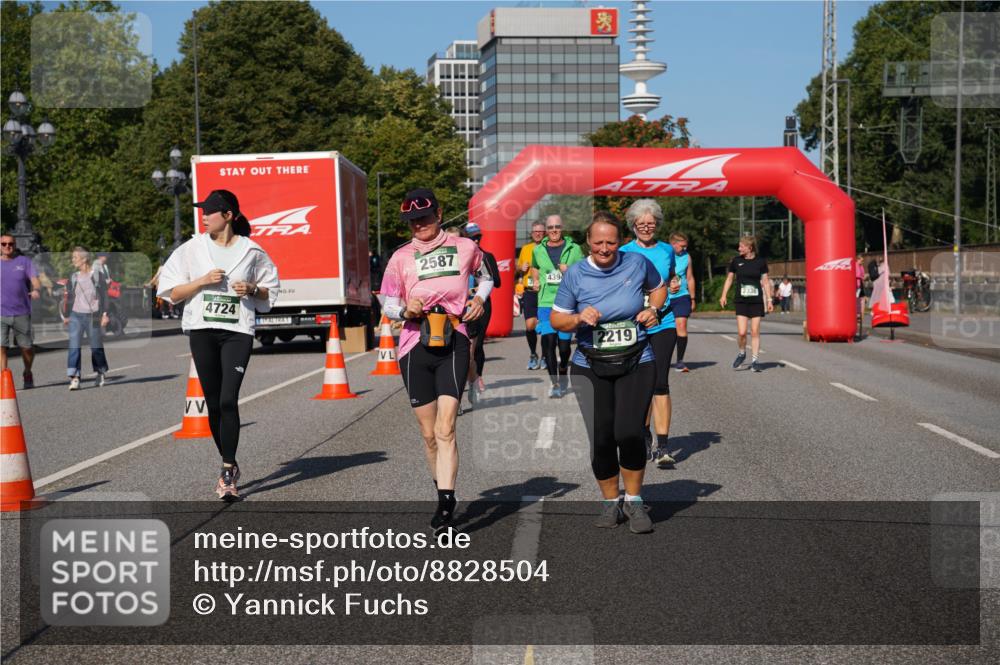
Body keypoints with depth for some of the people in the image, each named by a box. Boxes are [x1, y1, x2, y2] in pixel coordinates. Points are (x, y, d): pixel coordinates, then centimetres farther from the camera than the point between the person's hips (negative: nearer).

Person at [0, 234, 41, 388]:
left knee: (27, 347, 8)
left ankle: (27, 373, 33)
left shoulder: (24, 262, 6)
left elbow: (34, 279, -7)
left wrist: (37, 290, -26)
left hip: (22, 312, 0)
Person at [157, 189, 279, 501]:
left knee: (229, 400, -15)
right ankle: (229, 465, 23)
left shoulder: (251, 251, 4)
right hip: (202, 331, 2)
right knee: (213, 402, 5)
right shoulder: (193, 248, 6)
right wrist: (203, 281, -9)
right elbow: (172, 293, 5)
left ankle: (228, 474, -10)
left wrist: (252, 289, -6)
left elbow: (269, 292, 15)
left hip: (238, 331, -2)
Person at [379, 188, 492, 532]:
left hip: (453, 344, -2)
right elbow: (387, 304, 9)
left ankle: (446, 501, -21)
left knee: (445, 428, -16)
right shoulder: (401, 257, 6)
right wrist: (406, 310, -13)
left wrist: (479, 298, 5)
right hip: (415, 348, 2)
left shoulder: (465, 248, 6)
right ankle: (444, 495, 25)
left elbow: (485, 277, 25)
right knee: (429, 433, 7)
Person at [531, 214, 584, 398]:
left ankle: (563, 371, 31)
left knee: (564, 342, 0)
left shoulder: (574, 249, 2)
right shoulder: (538, 250, 9)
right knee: (548, 339, -14)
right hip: (546, 302, 1)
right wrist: (537, 282, 13)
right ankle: (554, 382, -7)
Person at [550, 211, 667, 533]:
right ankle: (611, 501, 21)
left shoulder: (637, 263, 0)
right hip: (590, 368, 0)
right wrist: (579, 319, -16)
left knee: (629, 433, -15)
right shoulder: (575, 274, -3)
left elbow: (659, 288, 21)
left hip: (636, 364, 0)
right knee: (601, 439, -4)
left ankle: (634, 501, 8)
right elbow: (556, 320, 4)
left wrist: (653, 309, 1)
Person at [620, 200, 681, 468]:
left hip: (663, 323, 0)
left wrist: (675, 284, 2)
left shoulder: (667, 250, 8)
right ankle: (645, 437, 29)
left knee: (660, 383, -10)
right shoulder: (624, 252, 2)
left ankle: (663, 446, -11)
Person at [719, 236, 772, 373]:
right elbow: (729, 278, 12)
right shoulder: (736, 261, 2)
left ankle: (754, 360, 7)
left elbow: (765, 281, 7)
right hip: (741, 301, 0)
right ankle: (742, 353, 18)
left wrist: (769, 299, 5)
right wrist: (724, 295, 3)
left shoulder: (760, 261, 1)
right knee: (741, 332, -8)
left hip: (757, 301, 0)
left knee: (755, 332, 0)